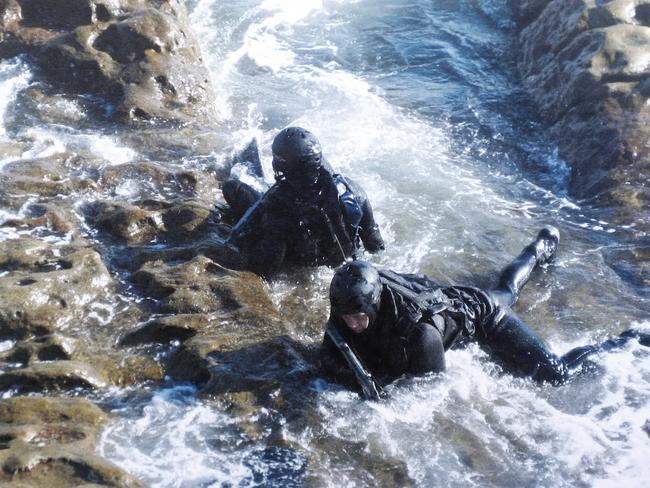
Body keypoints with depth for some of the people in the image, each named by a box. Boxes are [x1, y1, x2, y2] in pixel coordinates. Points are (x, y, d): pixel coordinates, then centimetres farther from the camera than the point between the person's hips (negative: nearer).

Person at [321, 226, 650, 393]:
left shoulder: (417, 328, -45)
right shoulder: (349, 305, -27)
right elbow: (330, 348, -10)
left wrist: (375, 378, -39)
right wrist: (339, 364, -33)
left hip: (481, 316, -7)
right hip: (448, 295, 7)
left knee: (555, 375, -11)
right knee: (507, 291, 37)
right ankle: (541, 248, 65)